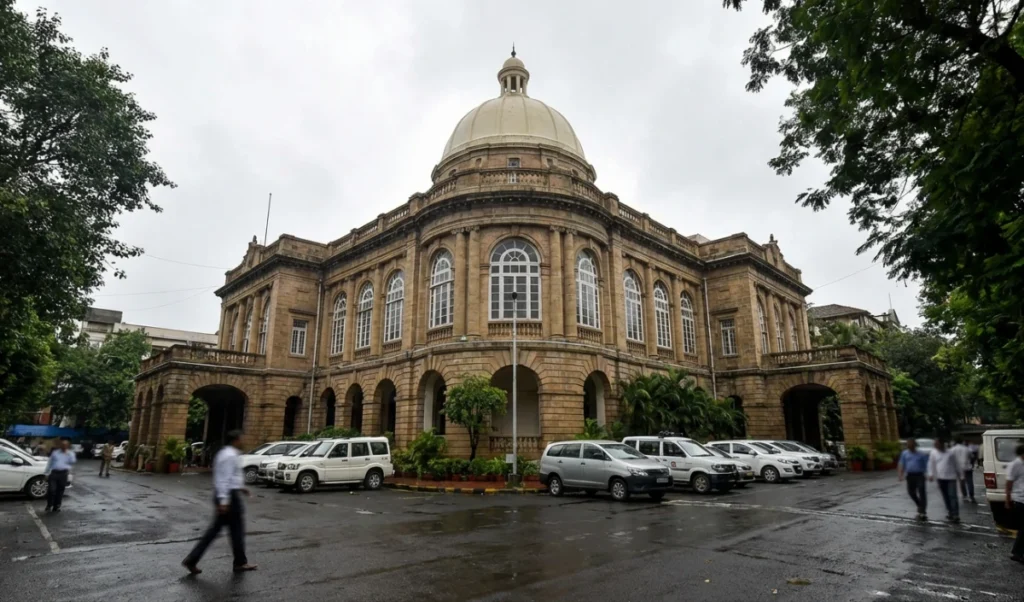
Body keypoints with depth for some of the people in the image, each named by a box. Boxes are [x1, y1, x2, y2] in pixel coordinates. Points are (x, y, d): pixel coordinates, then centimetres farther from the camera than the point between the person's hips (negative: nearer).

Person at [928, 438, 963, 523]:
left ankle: (956, 515, -8)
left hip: (951, 478, -3)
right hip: (940, 478, 3)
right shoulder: (933, 453, 2)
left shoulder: (950, 453, -2)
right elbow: (931, 464, 5)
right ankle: (950, 513, 23)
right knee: (945, 497, 10)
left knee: (952, 496, -8)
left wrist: (960, 475, 8)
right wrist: (931, 474, -3)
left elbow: (957, 464, 6)